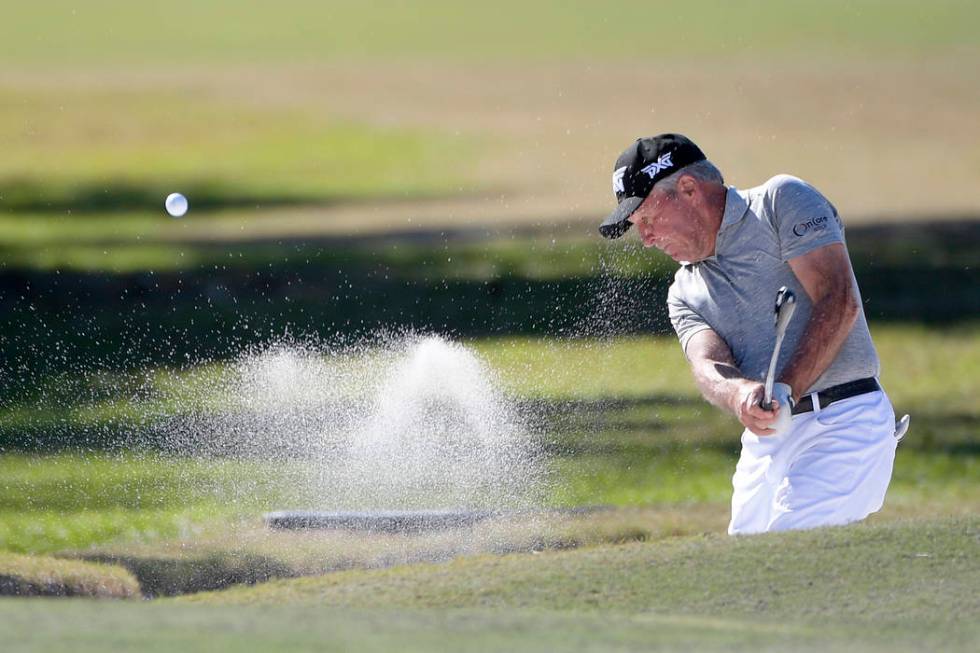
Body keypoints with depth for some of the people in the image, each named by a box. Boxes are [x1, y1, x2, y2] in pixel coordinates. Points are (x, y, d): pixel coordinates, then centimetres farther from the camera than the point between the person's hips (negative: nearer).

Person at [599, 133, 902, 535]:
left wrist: (783, 393, -21)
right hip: (763, 447, 7)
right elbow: (708, 365, -2)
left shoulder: (782, 201, 2)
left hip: (842, 423, -7)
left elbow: (838, 304, -11)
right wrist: (741, 395, -27)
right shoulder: (685, 294, 19)